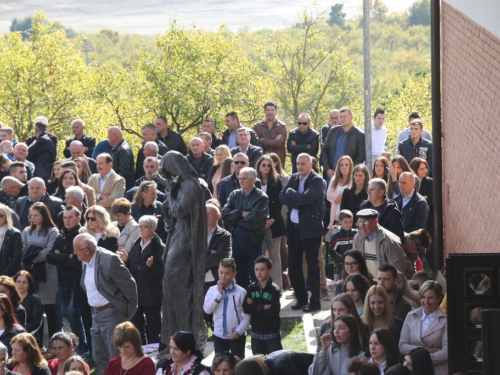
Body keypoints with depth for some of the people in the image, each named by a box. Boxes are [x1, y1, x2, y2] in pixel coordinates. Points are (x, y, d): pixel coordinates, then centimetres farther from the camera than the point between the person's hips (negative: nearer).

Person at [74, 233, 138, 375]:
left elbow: (129, 285, -15)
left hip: (112, 314, -9)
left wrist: (129, 311, -9)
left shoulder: (109, 260, -20)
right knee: (99, 359, 15)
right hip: (96, 314, 9)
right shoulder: (86, 261, 5)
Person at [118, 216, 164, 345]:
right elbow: (131, 270, 16)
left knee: (153, 331, -1)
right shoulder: (135, 246, 13)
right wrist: (126, 261, -2)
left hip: (152, 296, -7)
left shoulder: (160, 248, -8)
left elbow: (163, 272, -12)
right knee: (136, 329, 10)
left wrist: (152, 265, -28)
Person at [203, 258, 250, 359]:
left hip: (237, 336, -3)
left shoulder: (240, 292, -8)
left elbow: (247, 315, -7)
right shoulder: (213, 290, 1)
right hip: (219, 335, 3)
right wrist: (219, 293, -13)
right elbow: (207, 309, -9)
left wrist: (239, 331, -15)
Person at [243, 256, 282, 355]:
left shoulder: (274, 289, -9)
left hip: (272, 334, -4)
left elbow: (274, 312, -18)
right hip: (256, 334, 4)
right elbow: (246, 309, -9)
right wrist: (263, 307, -18)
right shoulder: (251, 288, 2)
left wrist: (255, 308, -12)